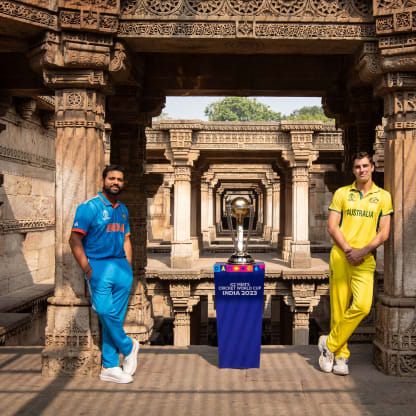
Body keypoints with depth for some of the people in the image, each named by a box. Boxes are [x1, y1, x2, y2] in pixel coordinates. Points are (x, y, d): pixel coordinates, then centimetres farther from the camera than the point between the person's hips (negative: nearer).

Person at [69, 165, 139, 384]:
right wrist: (87, 270, -14)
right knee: (105, 311, -16)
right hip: (99, 266, -5)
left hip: (121, 266, 6)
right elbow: (75, 239, -10)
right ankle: (128, 347, 9)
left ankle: (109, 367, 13)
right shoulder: (89, 207, -5)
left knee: (116, 316, 4)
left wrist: (128, 267, 11)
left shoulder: (122, 209, 16)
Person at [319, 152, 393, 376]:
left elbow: (384, 233, 5)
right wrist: (348, 250, -9)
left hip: (365, 259, 0)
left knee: (362, 306, -16)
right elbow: (332, 227, 4)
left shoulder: (383, 196, 9)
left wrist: (363, 251, -9)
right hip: (340, 256, 0)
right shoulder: (341, 193, 9)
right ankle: (340, 355, 14)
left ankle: (330, 344, 2)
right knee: (338, 307, 0)